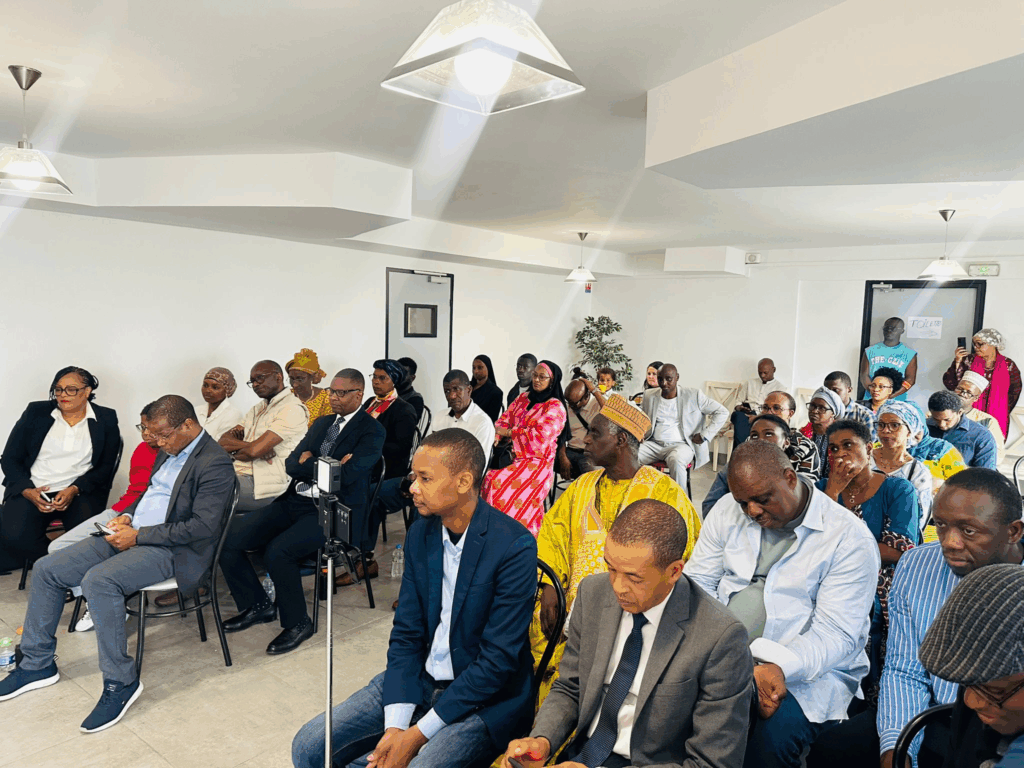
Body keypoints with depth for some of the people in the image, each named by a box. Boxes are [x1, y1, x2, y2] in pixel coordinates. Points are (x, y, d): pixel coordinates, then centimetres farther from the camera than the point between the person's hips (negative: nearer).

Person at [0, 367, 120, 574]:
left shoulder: (106, 419, 6)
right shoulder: (36, 412, 8)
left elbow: (106, 467, 3)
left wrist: (74, 490, -14)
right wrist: (28, 491, -10)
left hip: (80, 492, -1)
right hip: (32, 489, 2)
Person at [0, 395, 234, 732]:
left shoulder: (216, 464, -17)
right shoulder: (169, 451, 13)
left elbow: (202, 526, -23)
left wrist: (139, 536, -18)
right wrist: (127, 515, 5)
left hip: (170, 550, -10)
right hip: (134, 533, 10)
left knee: (98, 580, -32)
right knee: (46, 569, 3)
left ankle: (121, 682, -18)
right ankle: (37, 663, 19)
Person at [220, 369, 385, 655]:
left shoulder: (371, 431, -5)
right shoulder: (322, 423, 18)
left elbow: (346, 476, -18)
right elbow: (291, 464, 9)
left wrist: (309, 462, -6)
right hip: (296, 501, 8)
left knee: (278, 551, -30)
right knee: (228, 539, -7)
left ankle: (297, 623, -5)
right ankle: (258, 605, 15)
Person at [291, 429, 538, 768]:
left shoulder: (514, 546, -21)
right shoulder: (420, 533, -1)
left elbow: (498, 660, -19)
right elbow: (406, 634, 1)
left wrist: (418, 734, -18)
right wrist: (395, 725, -11)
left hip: (483, 695, -5)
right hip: (418, 677, 6)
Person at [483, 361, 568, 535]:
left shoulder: (555, 406, -4)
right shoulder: (523, 398, 16)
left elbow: (541, 435, -16)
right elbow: (505, 419, 14)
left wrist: (509, 432, -10)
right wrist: (497, 435, -9)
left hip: (536, 463, -6)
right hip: (514, 458, 6)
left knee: (499, 483, -24)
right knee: (489, 479, -17)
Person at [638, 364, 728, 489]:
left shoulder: (693, 396, 1)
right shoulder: (649, 395, 12)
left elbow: (722, 412, 3)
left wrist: (705, 435, -4)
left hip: (680, 445, -3)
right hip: (653, 444, 3)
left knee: (677, 461, -39)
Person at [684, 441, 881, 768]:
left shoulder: (851, 538, -9)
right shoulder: (729, 510, 5)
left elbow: (835, 634, -12)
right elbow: (698, 582, 5)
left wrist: (779, 667, -30)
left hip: (809, 667, -3)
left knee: (776, 730, -33)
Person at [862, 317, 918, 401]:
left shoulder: (910, 354, 6)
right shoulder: (870, 351, 12)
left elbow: (910, 379, -2)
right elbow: (864, 376, 5)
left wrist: (891, 396, -16)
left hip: (896, 401, -1)